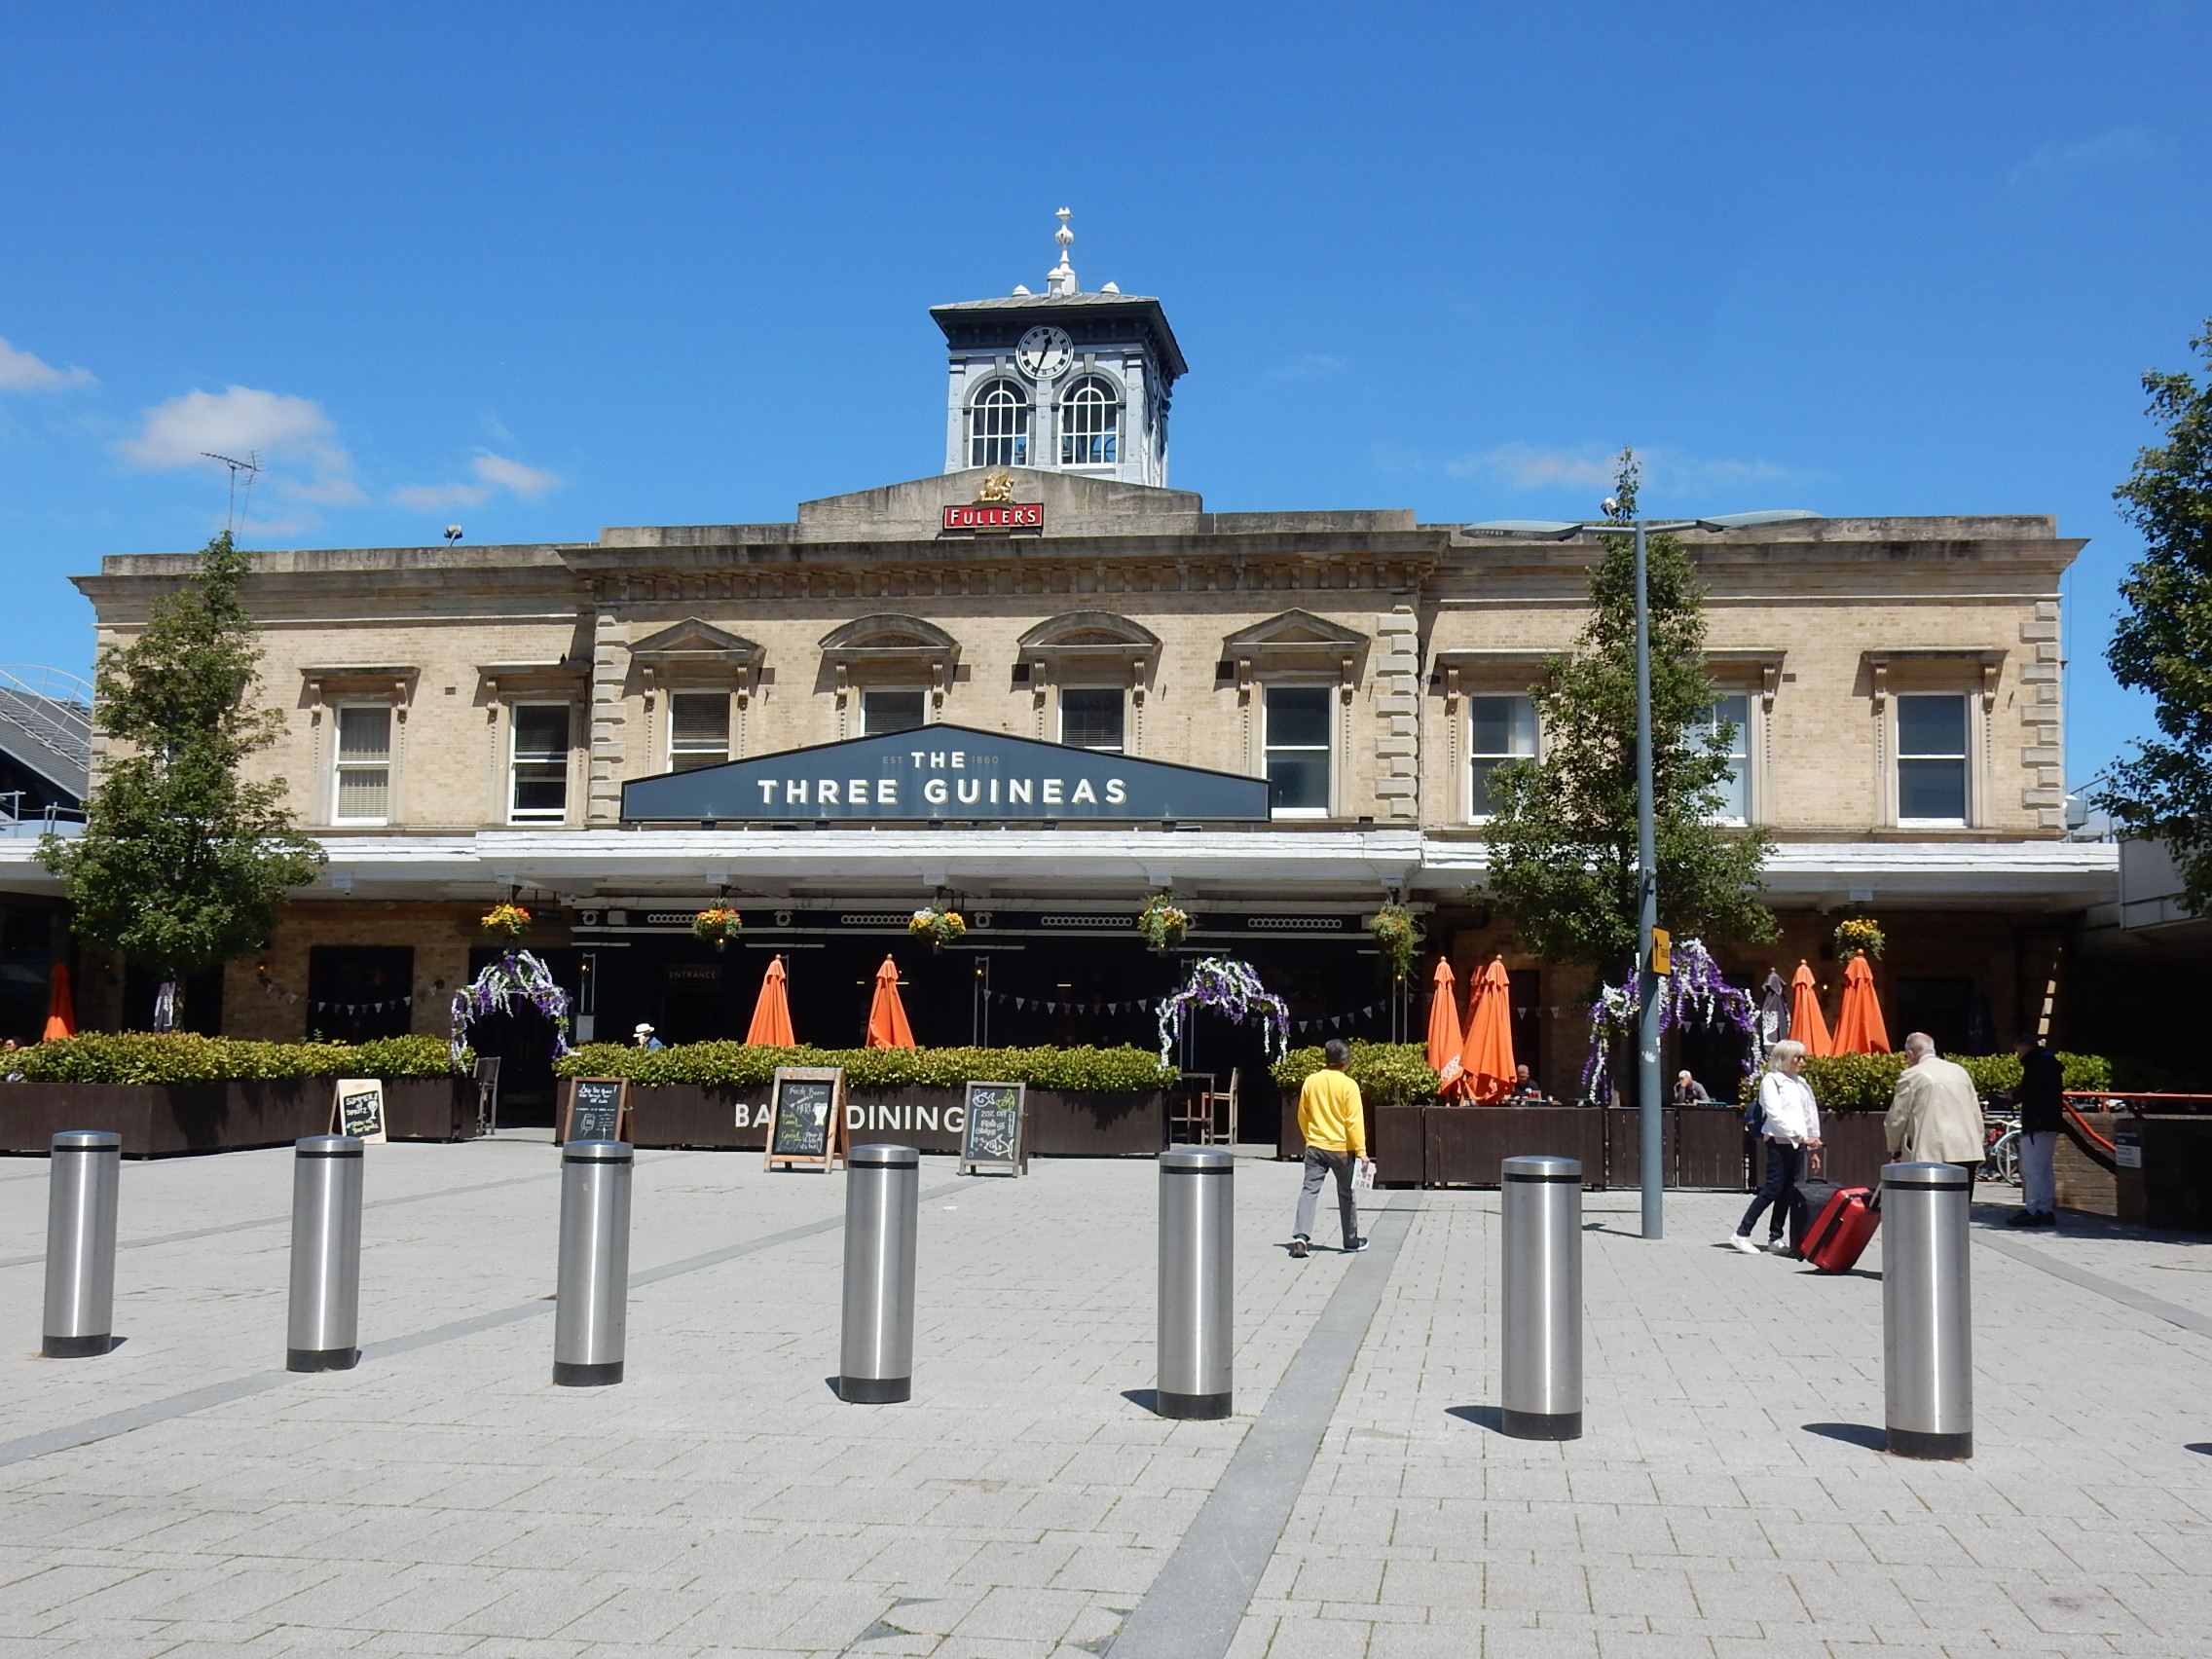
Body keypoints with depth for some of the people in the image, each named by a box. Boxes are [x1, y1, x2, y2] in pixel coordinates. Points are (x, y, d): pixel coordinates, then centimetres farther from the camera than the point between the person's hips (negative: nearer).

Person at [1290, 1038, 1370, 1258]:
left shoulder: (1311, 1082, 2)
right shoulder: (1348, 1085, -11)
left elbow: (1302, 1115, 11)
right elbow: (1355, 1120, -13)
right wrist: (1361, 1150, -11)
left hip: (1315, 1147, 2)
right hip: (1341, 1148, -2)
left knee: (1309, 1190, -1)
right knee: (1346, 1194, 11)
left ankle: (1301, 1236, -19)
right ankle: (1351, 1241, 22)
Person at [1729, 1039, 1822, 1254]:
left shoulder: (1800, 1082, 18)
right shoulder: (1771, 1081, -5)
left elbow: (1810, 1112, 20)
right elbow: (1775, 1114, -14)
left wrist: (1813, 1144, 15)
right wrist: (1801, 1136, -20)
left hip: (1798, 1143, 7)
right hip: (1780, 1142, -7)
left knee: (1789, 1191, 4)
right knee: (1773, 1189, -11)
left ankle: (1775, 1237, 11)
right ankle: (1742, 1233, -8)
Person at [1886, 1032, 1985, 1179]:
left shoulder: (1911, 1076, -2)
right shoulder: (1959, 1071, 15)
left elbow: (1896, 1119, 1)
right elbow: (1976, 1115, 16)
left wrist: (1894, 1149, 17)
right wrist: (1978, 1150, 23)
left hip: (1932, 1155, -5)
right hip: (1966, 1152, 5)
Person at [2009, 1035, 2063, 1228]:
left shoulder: (2037, 1063, -12)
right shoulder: (2049, 1061, 18)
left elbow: (2030, 1093, -20)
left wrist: (2014, 1096, -1)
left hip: (2036, 1124, -11)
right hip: (2050, 1123, 11)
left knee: (2031, 1169, -10)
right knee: (2044, 1169, 13)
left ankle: (2030, 1210, -12)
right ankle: (2046, 1210, 15)